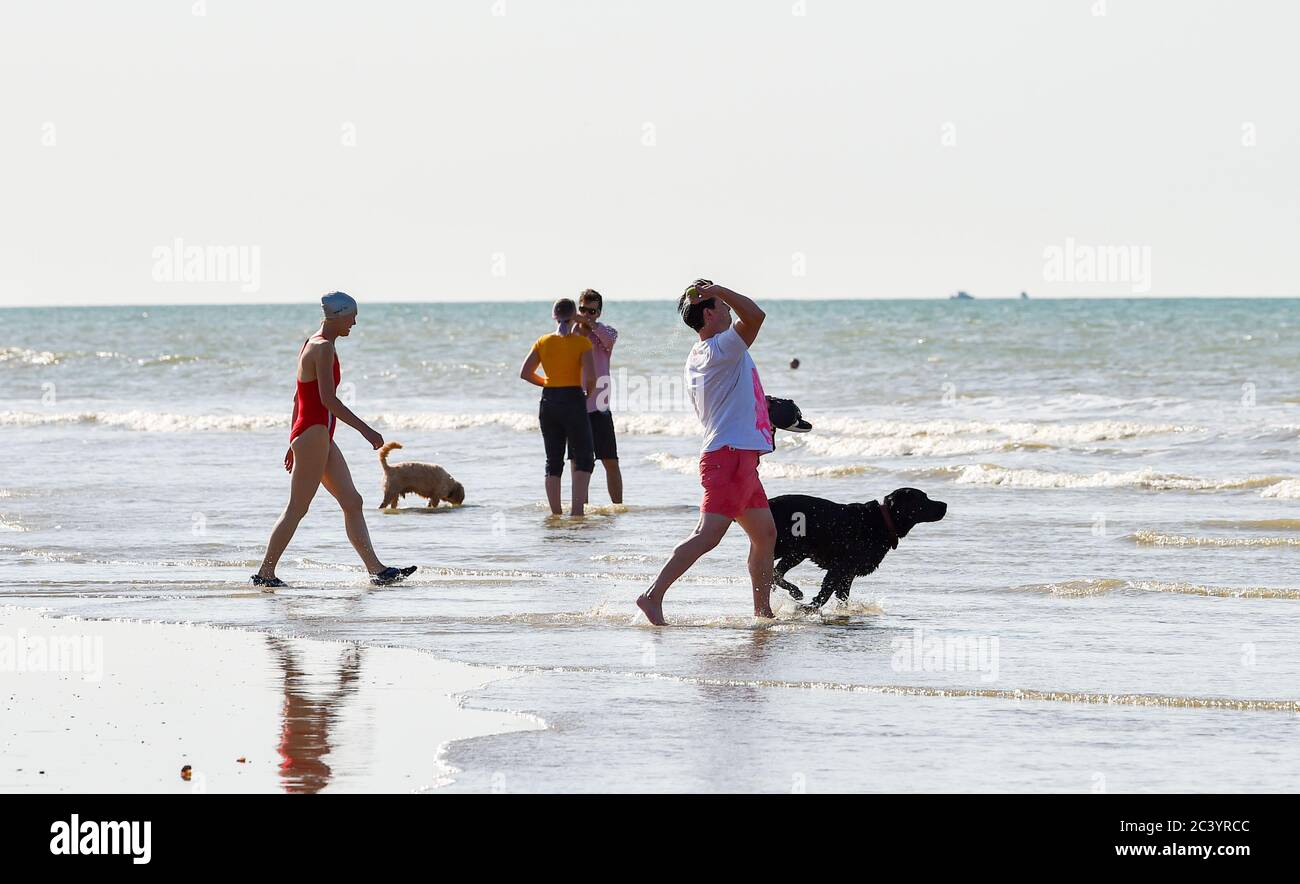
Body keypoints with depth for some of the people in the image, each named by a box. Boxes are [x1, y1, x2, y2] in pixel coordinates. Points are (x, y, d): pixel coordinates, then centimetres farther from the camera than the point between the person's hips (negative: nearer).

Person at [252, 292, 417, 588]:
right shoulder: (324, 348, -14)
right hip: (314, 434, -10)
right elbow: (328, 399, -23)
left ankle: (377, 570, 7)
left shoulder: (312, 345, 16)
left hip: (321, 438, 10)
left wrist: (295, 443, 24)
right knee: (297, 509, -6)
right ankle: (265, 573, -3)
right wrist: (365, 430, -23)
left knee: (352, 502, 8)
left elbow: (299, 398, 20)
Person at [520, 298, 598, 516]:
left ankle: (556, 513, 10)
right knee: (584, 459, 1)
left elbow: (525, 373, 3)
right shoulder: (581, 342, -9)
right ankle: (577, 509, -15)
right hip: (573, 401, -4)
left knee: (553, 461, 11)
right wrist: (587, 391, 5)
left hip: (549, 402, 4)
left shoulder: (543, 342, 3)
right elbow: (590, 377, -16)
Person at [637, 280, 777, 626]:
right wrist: (718, 291, -19)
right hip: (732, 455, -10)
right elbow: (755, 316, -24)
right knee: (707, 535, -17)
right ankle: (653, 595, -21)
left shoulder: (695, 358, 18)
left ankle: (763, 611, 18)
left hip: (741, 458, 10)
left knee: (766, 534, 15)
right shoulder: (721, 348, -11)